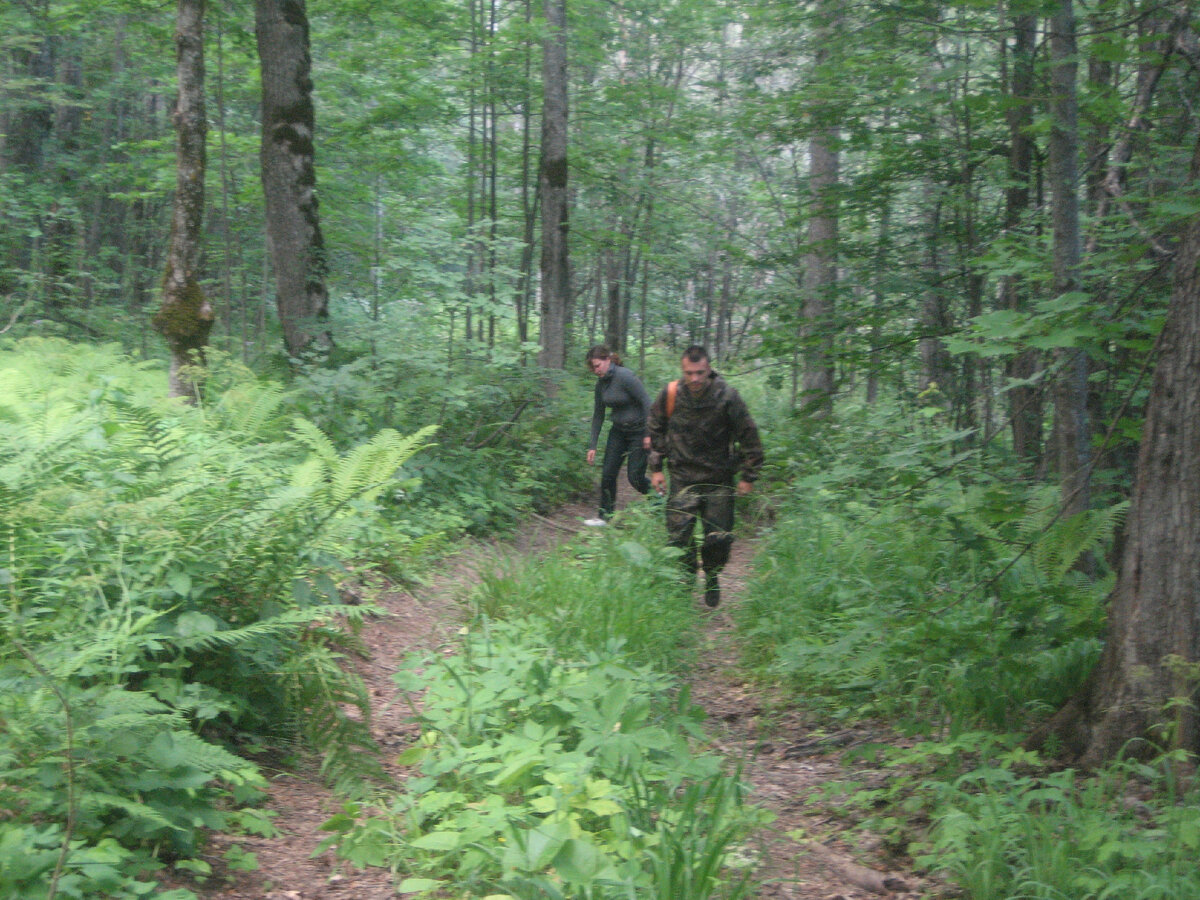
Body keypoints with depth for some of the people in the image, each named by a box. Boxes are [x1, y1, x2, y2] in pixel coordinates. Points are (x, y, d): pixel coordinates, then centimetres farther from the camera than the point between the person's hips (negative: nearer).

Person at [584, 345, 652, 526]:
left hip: (639, 431, -7)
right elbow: (598, 415, 9)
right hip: (618, 431, 7)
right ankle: (605, 516, 13)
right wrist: (592, 446, 7)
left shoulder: (625, 377, -21)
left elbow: (646, 402, -20)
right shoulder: (601, 383, 3)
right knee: (608, 473, 2)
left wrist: (648, 434, -20)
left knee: (635, 477, -4)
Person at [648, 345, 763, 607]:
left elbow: (749, 437, -3)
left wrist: (748, 476, -1)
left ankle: (712, 577, 30)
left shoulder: (727, 396, -13)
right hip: (683, 479, 1)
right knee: (678, 537, -6)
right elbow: (655, 431, 11)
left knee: (719, 538, 0)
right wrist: (656, 468, 9)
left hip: (719, 480, -1)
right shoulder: (670, 395, -8)